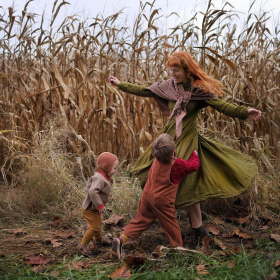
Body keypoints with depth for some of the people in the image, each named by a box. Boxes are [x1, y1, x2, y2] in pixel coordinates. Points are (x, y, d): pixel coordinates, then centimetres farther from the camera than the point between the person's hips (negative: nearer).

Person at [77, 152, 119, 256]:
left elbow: (88, 187, 15)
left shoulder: (103, 177, 3)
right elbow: (92, 192, -43)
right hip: (90, 209, -10)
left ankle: (99, 240, 48)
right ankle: (83, 245, 7)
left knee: (98, 224, 26)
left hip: (95, 208, 10)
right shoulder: (99, 179, -30)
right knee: (95, 227, -7)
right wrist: (100, 205, -36)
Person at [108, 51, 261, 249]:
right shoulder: (169, 86, 4)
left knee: (185, 183, -8)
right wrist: (120, 84, 19)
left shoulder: (200, 90, -12)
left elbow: (222, 105, -20)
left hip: (186, 139, -7)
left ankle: (198, 228, 10)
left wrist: (245, 112, -36)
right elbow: (144, 91, 14)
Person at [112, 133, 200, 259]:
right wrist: (194, 154, 15)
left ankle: (122, 239, 2)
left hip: (147, 196, 5)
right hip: (162, 201, -5)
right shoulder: (177, 165, -19)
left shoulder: (156, 160, -2)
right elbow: (193, 166, -5)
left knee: (140, 220, 13)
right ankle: (178, 247, 24)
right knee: (171, 224, 12)